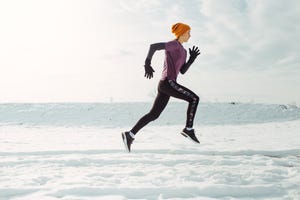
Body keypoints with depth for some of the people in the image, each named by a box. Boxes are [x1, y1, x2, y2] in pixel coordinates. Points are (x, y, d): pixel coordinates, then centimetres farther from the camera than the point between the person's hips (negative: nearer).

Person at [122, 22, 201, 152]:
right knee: (194, 98, -8)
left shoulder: (183, 51, 23)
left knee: (154, 114, 8)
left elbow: (183, 71, 20)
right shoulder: (174, 44, -6)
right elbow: (153, 46, -17)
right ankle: (188, 129, -4)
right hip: (168, 82, -10)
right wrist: (147, 63, -19)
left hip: (166, 85, 10)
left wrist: (192, 59, 10)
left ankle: (130, 135, 9)